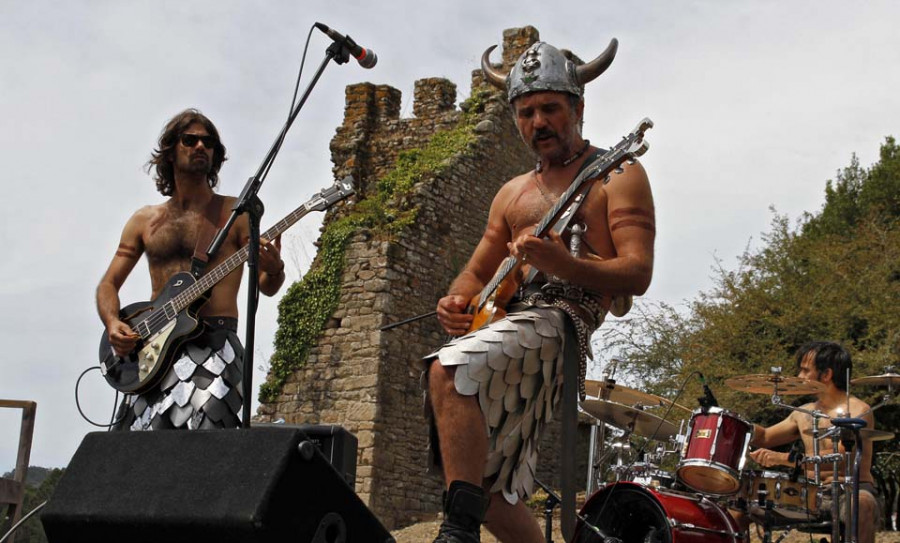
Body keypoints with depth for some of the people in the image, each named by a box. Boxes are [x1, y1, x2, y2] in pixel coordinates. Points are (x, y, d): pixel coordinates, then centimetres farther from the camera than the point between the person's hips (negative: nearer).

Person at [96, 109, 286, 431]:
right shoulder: (144, 220, 16)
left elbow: (266, 288, 4)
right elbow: (108, 284, 17)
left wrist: (274, 269, -20)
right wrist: (113, 324, -4)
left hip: (213, 342, -3)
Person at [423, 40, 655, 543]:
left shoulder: (617, 174, 6)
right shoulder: (513, 193, 26)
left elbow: (638, 274, -6)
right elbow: (477, 272, 27)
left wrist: (559, 263, -24)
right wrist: (457, 302, 1)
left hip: (563, 318, -8)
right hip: (507, 321, 8)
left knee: (447, 372, -34)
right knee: (487, 485, 2)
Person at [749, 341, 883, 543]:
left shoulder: (858, 411, -9)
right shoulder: (804, 413, 14)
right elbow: (764, 437, 24)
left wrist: (783, 458, -33)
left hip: (851, 491, -7)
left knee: (860, 504, -41)